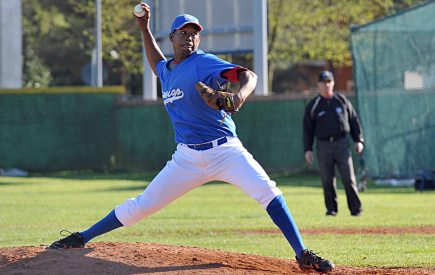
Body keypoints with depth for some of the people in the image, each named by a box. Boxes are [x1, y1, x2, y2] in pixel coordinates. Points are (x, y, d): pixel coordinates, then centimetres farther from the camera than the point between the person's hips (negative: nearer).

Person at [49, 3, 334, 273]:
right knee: (140, 206, 3)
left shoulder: (204, 63, -7)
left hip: (225, 151, -4)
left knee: (267, 191, -24)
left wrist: (240, 94, -44)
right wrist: (144, 28, 31)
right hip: (188, 158, 5)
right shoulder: (167, 70, 12)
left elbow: (248, 75, -21)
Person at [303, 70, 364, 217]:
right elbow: (307, 129, 6)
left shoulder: (342, 100, 8)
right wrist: (307, 149, -1)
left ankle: (355, 208, -1)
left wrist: (358, 140, 5)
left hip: (341, 143, 0)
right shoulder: (312, 105, 5)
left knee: (348, 177, -5)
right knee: (327, 180, 1)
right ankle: (331, 208, 11)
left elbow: (354, 120, 12)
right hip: (323, 145, 0)